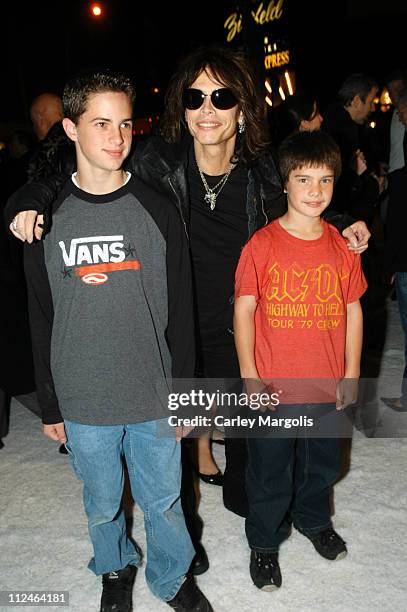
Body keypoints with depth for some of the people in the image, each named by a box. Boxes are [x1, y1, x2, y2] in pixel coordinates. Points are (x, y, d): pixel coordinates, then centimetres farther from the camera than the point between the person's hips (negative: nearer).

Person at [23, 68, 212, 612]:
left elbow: (180, 312, -2)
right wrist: (49, 406, 4)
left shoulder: (158, 212, -5)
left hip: (154, 399, 0)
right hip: (82, 403, 1)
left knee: (164, 500, 15)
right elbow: (41, 319, 1)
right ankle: (116, 568, 49)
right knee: (102, 505, 19)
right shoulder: (45, 217, -4)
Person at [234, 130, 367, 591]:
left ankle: (313, 519, 53)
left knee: (322, 463, 24)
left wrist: (351, 374, 4)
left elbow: (353, 310, 5)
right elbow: (243, 310, -10)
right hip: (272, 387, -3)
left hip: (327, 384, 4)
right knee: (269, 472, 13)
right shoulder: (262, 244, -12)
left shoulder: (342, 246, -1)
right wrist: (249, 376, -12)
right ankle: (264, 541, 38)